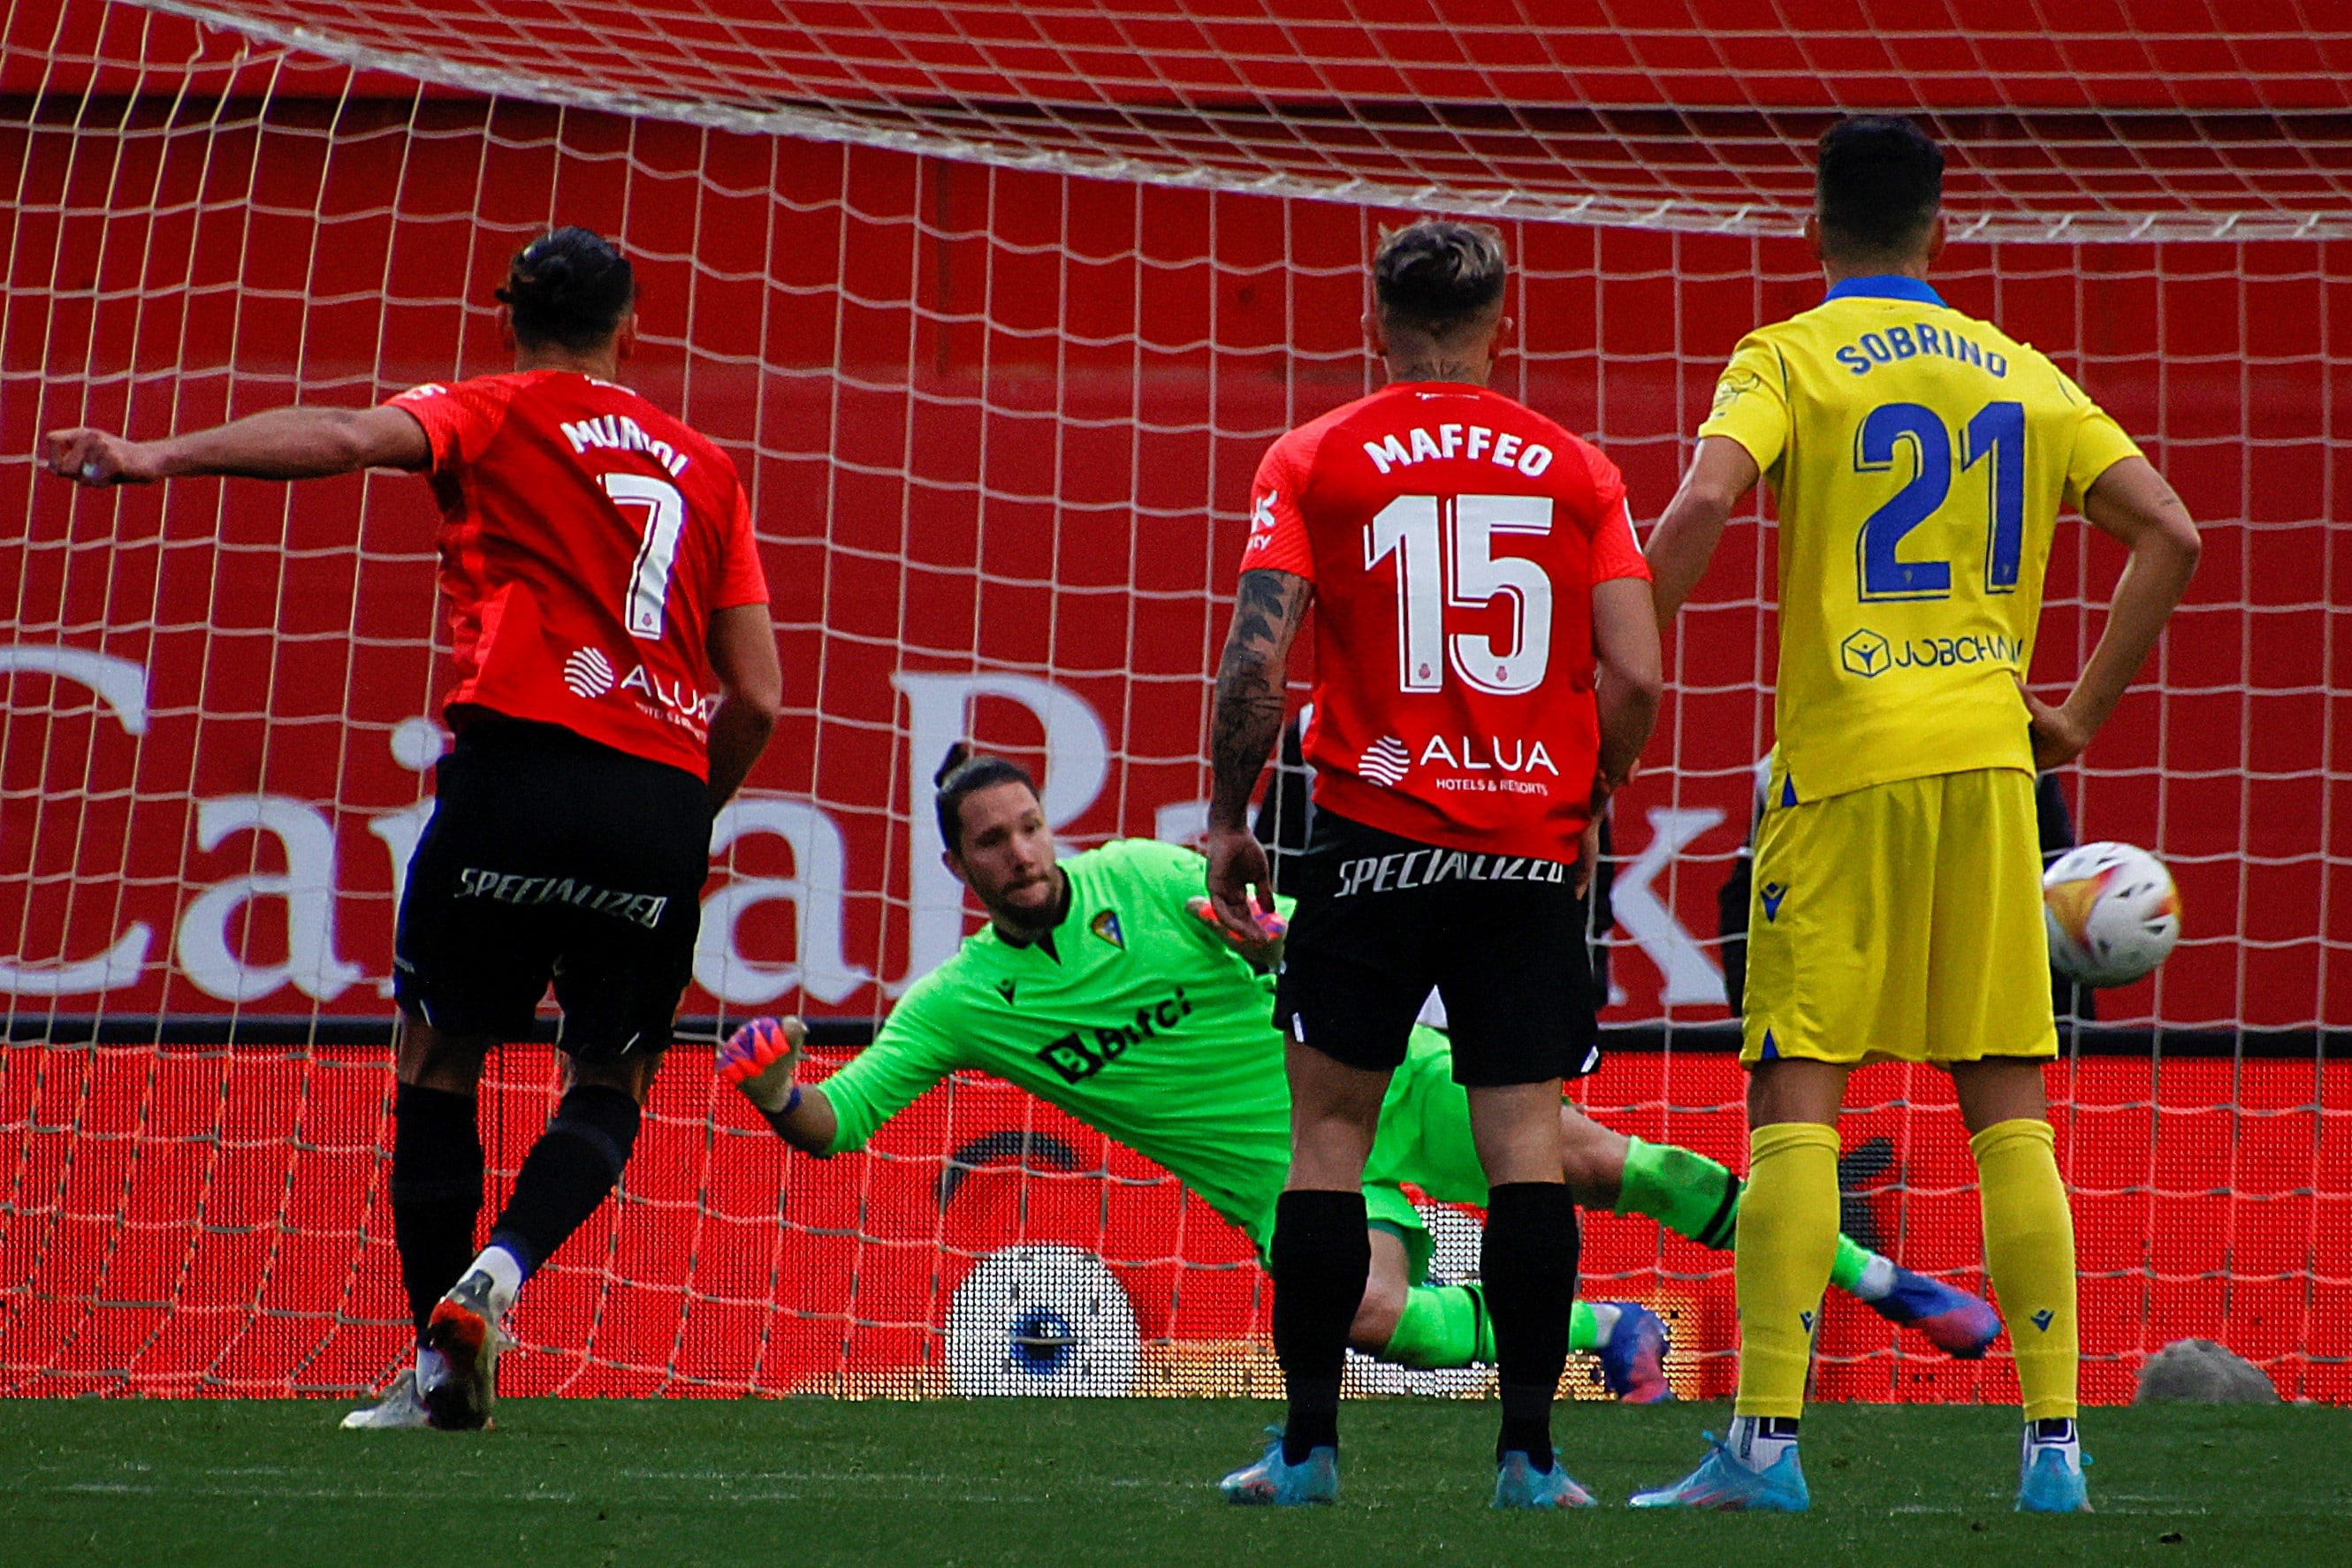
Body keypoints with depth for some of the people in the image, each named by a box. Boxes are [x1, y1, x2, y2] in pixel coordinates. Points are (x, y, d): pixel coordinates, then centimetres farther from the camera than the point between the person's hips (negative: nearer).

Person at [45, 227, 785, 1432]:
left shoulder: (499, 417, 10)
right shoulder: (705, 470, 20)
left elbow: (348, 437, -11)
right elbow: (756, 698, 15)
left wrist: (160, 458, -17)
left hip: (522, 756, -3)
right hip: (664, 801, 3)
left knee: (439, 1060, 10)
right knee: (609, 1088, 15)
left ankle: (441, 1369, 6)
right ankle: (500, 1269, -12)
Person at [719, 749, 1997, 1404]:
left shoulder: (1143, 877, -5)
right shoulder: (959, 1000, -5)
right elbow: (832, 1128, -7)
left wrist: (1282, 940, -24)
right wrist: (774, 1093, -30)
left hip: (1381, 1080, 0)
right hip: (1283, 1169, 0)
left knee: (1599, 1165, -10)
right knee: (1374, 1320, -30)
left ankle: (1883, 1282, 4)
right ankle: (1605, 1332, -3)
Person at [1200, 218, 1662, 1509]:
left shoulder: (1314, 461, 2)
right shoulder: (1575, 469, 6)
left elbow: (1255, 662, -7)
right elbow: (1636, 676, 0)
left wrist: (1228, 821, 4)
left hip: (1376, 831, -1)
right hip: (1533, 846, 1)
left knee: (1329, 1127, 6)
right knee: (1525, 1140, 1)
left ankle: (1307, 1447, 4)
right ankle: (1529, 1452, -4)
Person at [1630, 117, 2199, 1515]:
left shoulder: (1789, 360, 0)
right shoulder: (2021, 375, 12)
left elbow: (1702, 506, -18)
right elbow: (2171, 535, 8)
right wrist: (2082, 713, 14)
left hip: (1844, 766, -3)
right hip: (1988, 764, 4)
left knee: (1796, 1096, -2)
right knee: (2009, 1108, 6)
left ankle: (1767, 1440, -7)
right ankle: (2054, 1442, 3)